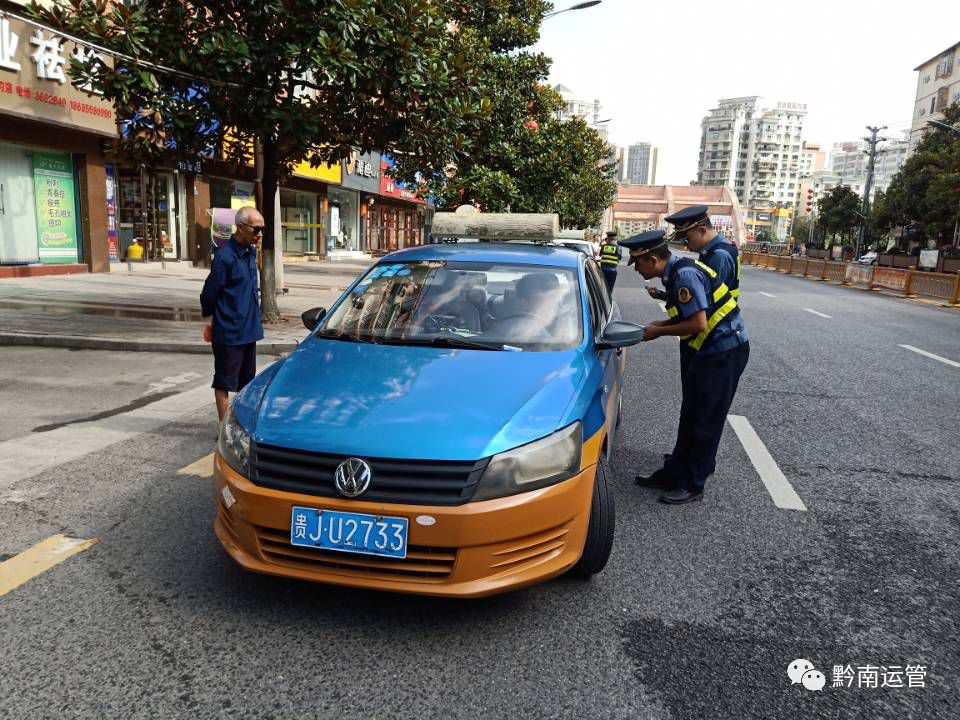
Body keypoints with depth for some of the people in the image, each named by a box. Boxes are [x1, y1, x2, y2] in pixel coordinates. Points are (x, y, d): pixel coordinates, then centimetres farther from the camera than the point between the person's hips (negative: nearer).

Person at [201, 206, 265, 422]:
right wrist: (210, 317, 0)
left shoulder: (251, 252, 7)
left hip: (249, 328, 8)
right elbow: (209, 293, -13)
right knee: (225, 381, 2)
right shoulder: (225, 256, -19)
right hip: (228, 331, -8)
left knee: (246, 379, 18)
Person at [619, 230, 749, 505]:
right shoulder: (674, 272, 6)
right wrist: (657, 325, 2)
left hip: (724, 351, -10)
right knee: (690, 416, 15)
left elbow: (698, 323, -26)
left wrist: (659, 332, -15)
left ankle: (692, 484, 12)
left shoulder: (685, 275, -23)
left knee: (706, 421, 1)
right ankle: (674, 474, 26)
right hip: (704, 350, 10)